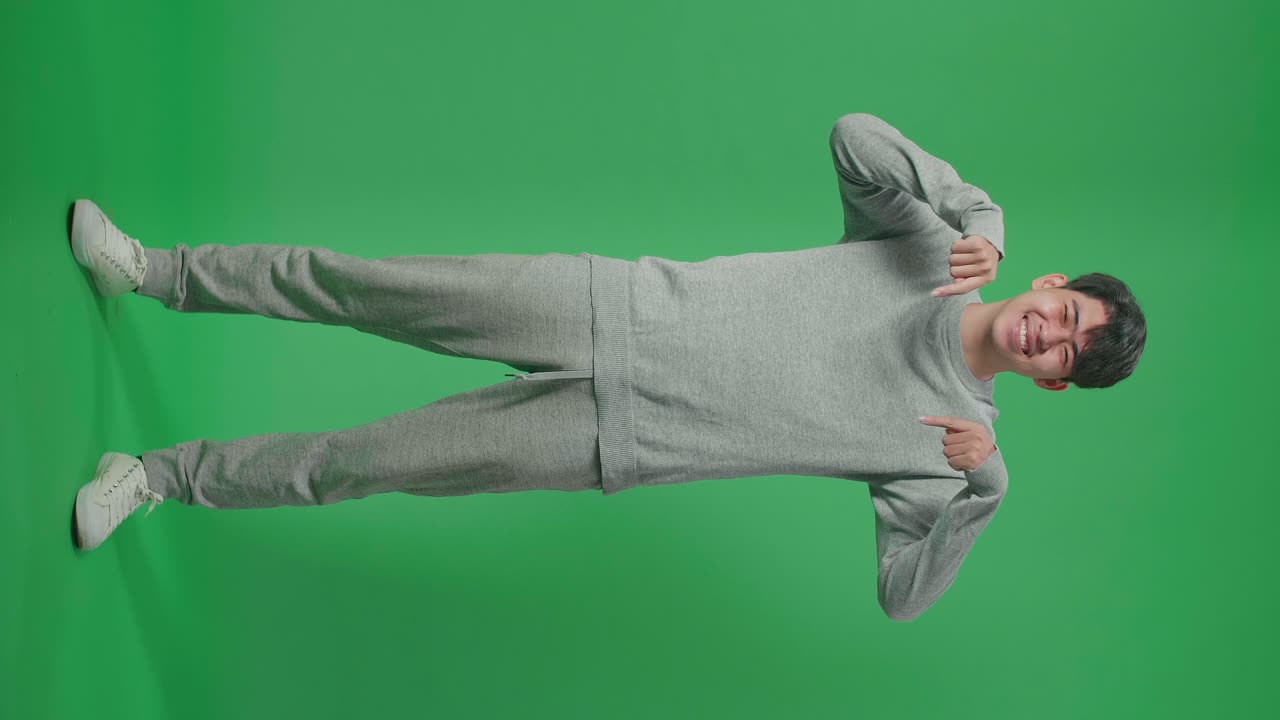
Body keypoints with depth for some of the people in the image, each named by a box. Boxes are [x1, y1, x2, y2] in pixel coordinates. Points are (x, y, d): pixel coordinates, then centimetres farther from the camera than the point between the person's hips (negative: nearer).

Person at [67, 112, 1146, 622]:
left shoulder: (960, 444, 1)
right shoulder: (939, 249, 4)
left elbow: (904, 593, 0)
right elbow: (853, 136, -5)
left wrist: (984, 489, -12)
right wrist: (972, 218, -11)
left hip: (615, 443, -1)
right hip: (624, 308, 2)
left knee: (365, 461, -3)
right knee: (369, 287, -5)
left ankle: (161, 477, 18)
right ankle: (154, 270, 17)